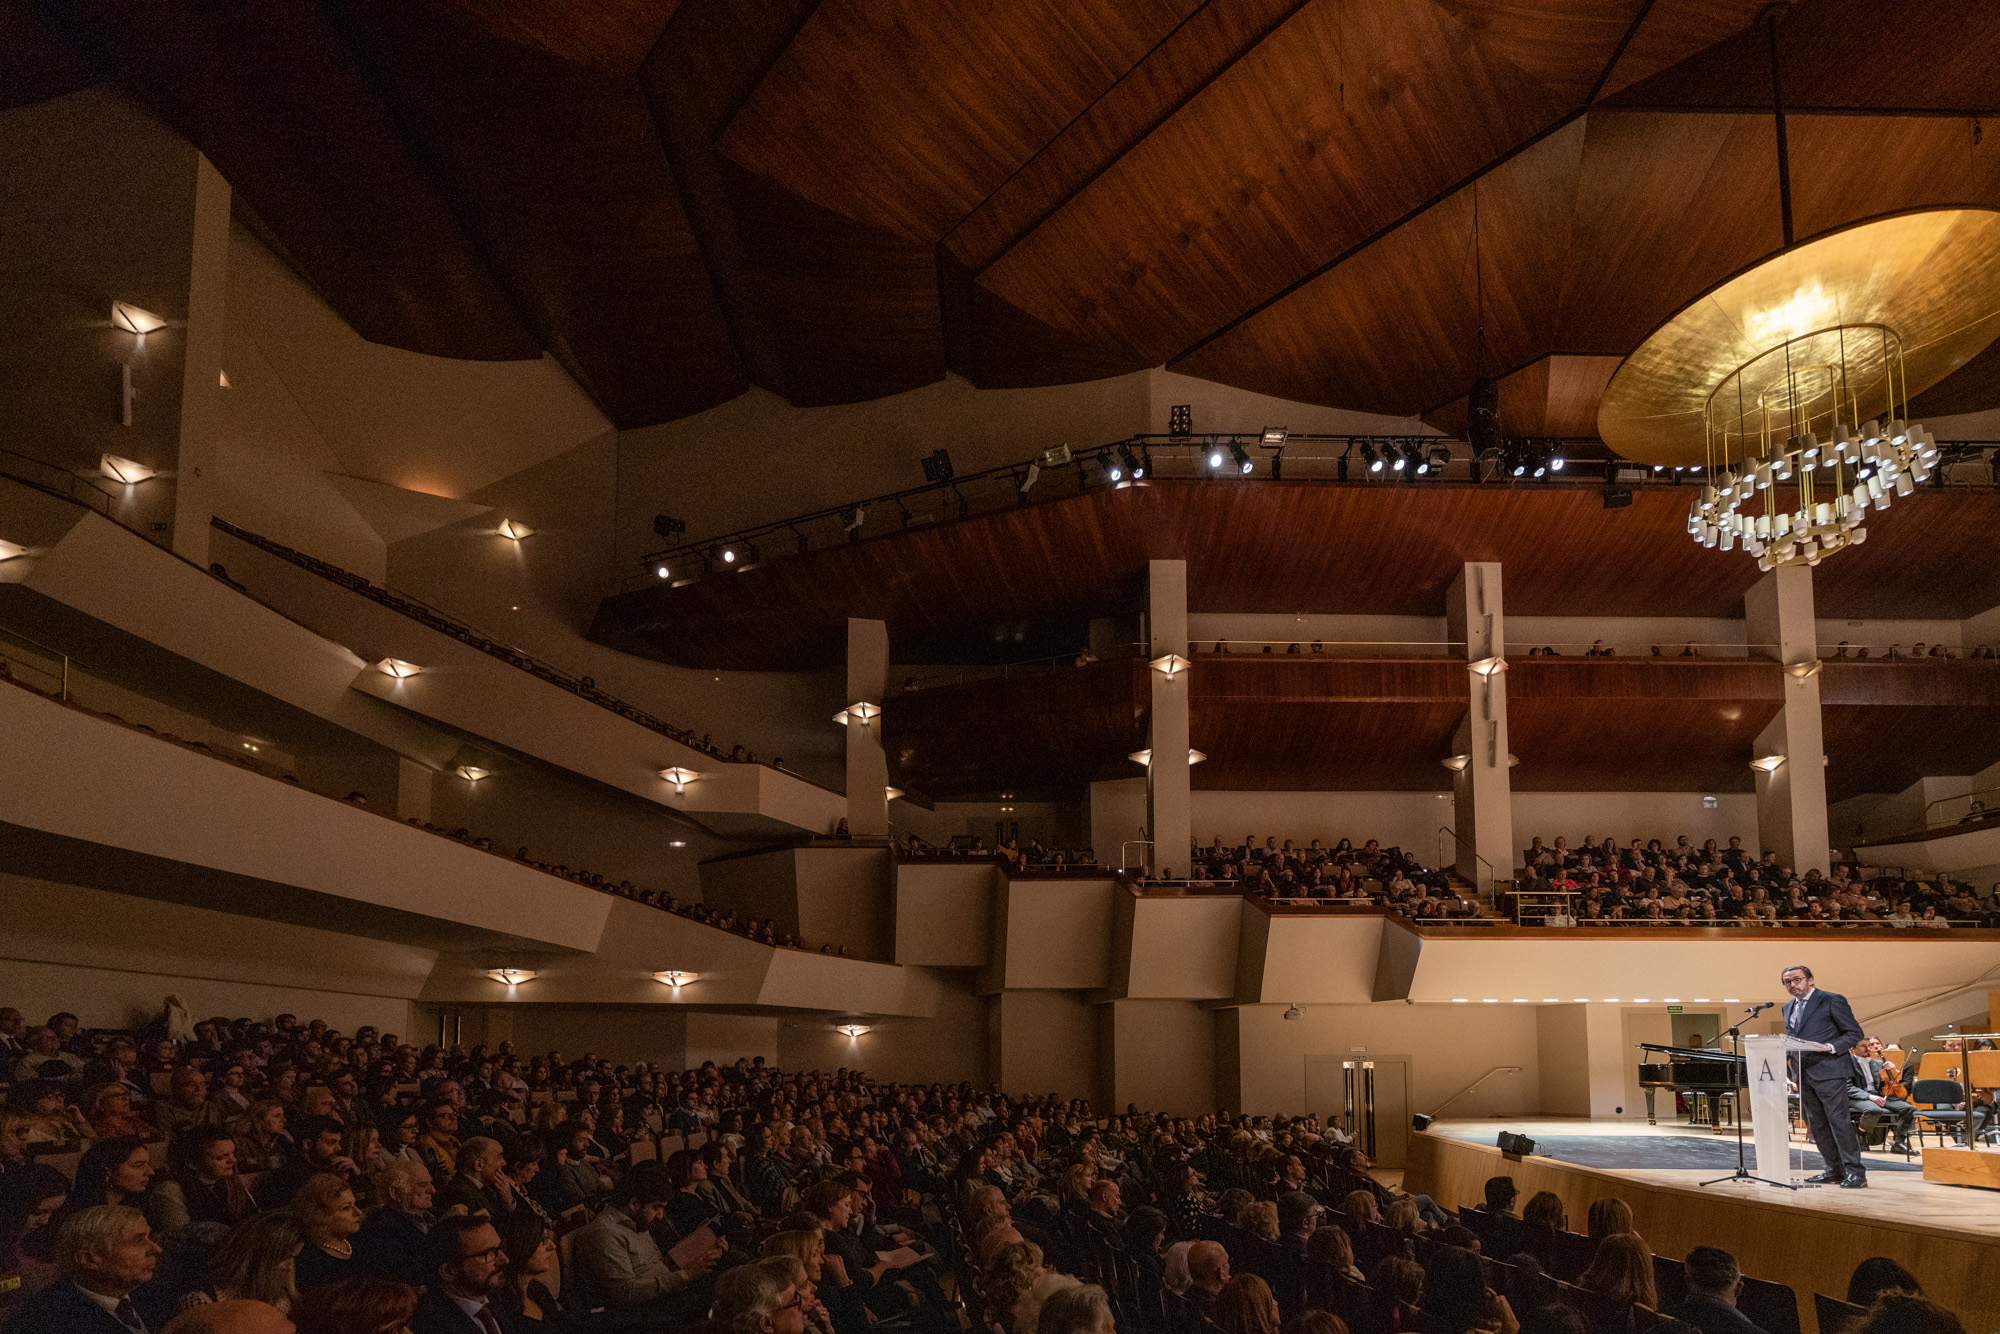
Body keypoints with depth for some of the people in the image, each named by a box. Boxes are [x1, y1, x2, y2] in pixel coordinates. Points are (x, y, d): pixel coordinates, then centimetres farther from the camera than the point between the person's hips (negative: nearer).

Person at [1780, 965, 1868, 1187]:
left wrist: (1831, 1047, -21)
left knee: (1840, 1121, -9)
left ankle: (1856, 1172, -5)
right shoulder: (1788, 1008, 16)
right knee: (1817, 1125, 10)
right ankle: (1835, 1170, 18)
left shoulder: (1832, 1001, -5)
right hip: (1803, 1075, 7)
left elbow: (1855, 1033, -6)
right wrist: (1794, 1071, 8)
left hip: (1829, 1071, -7)